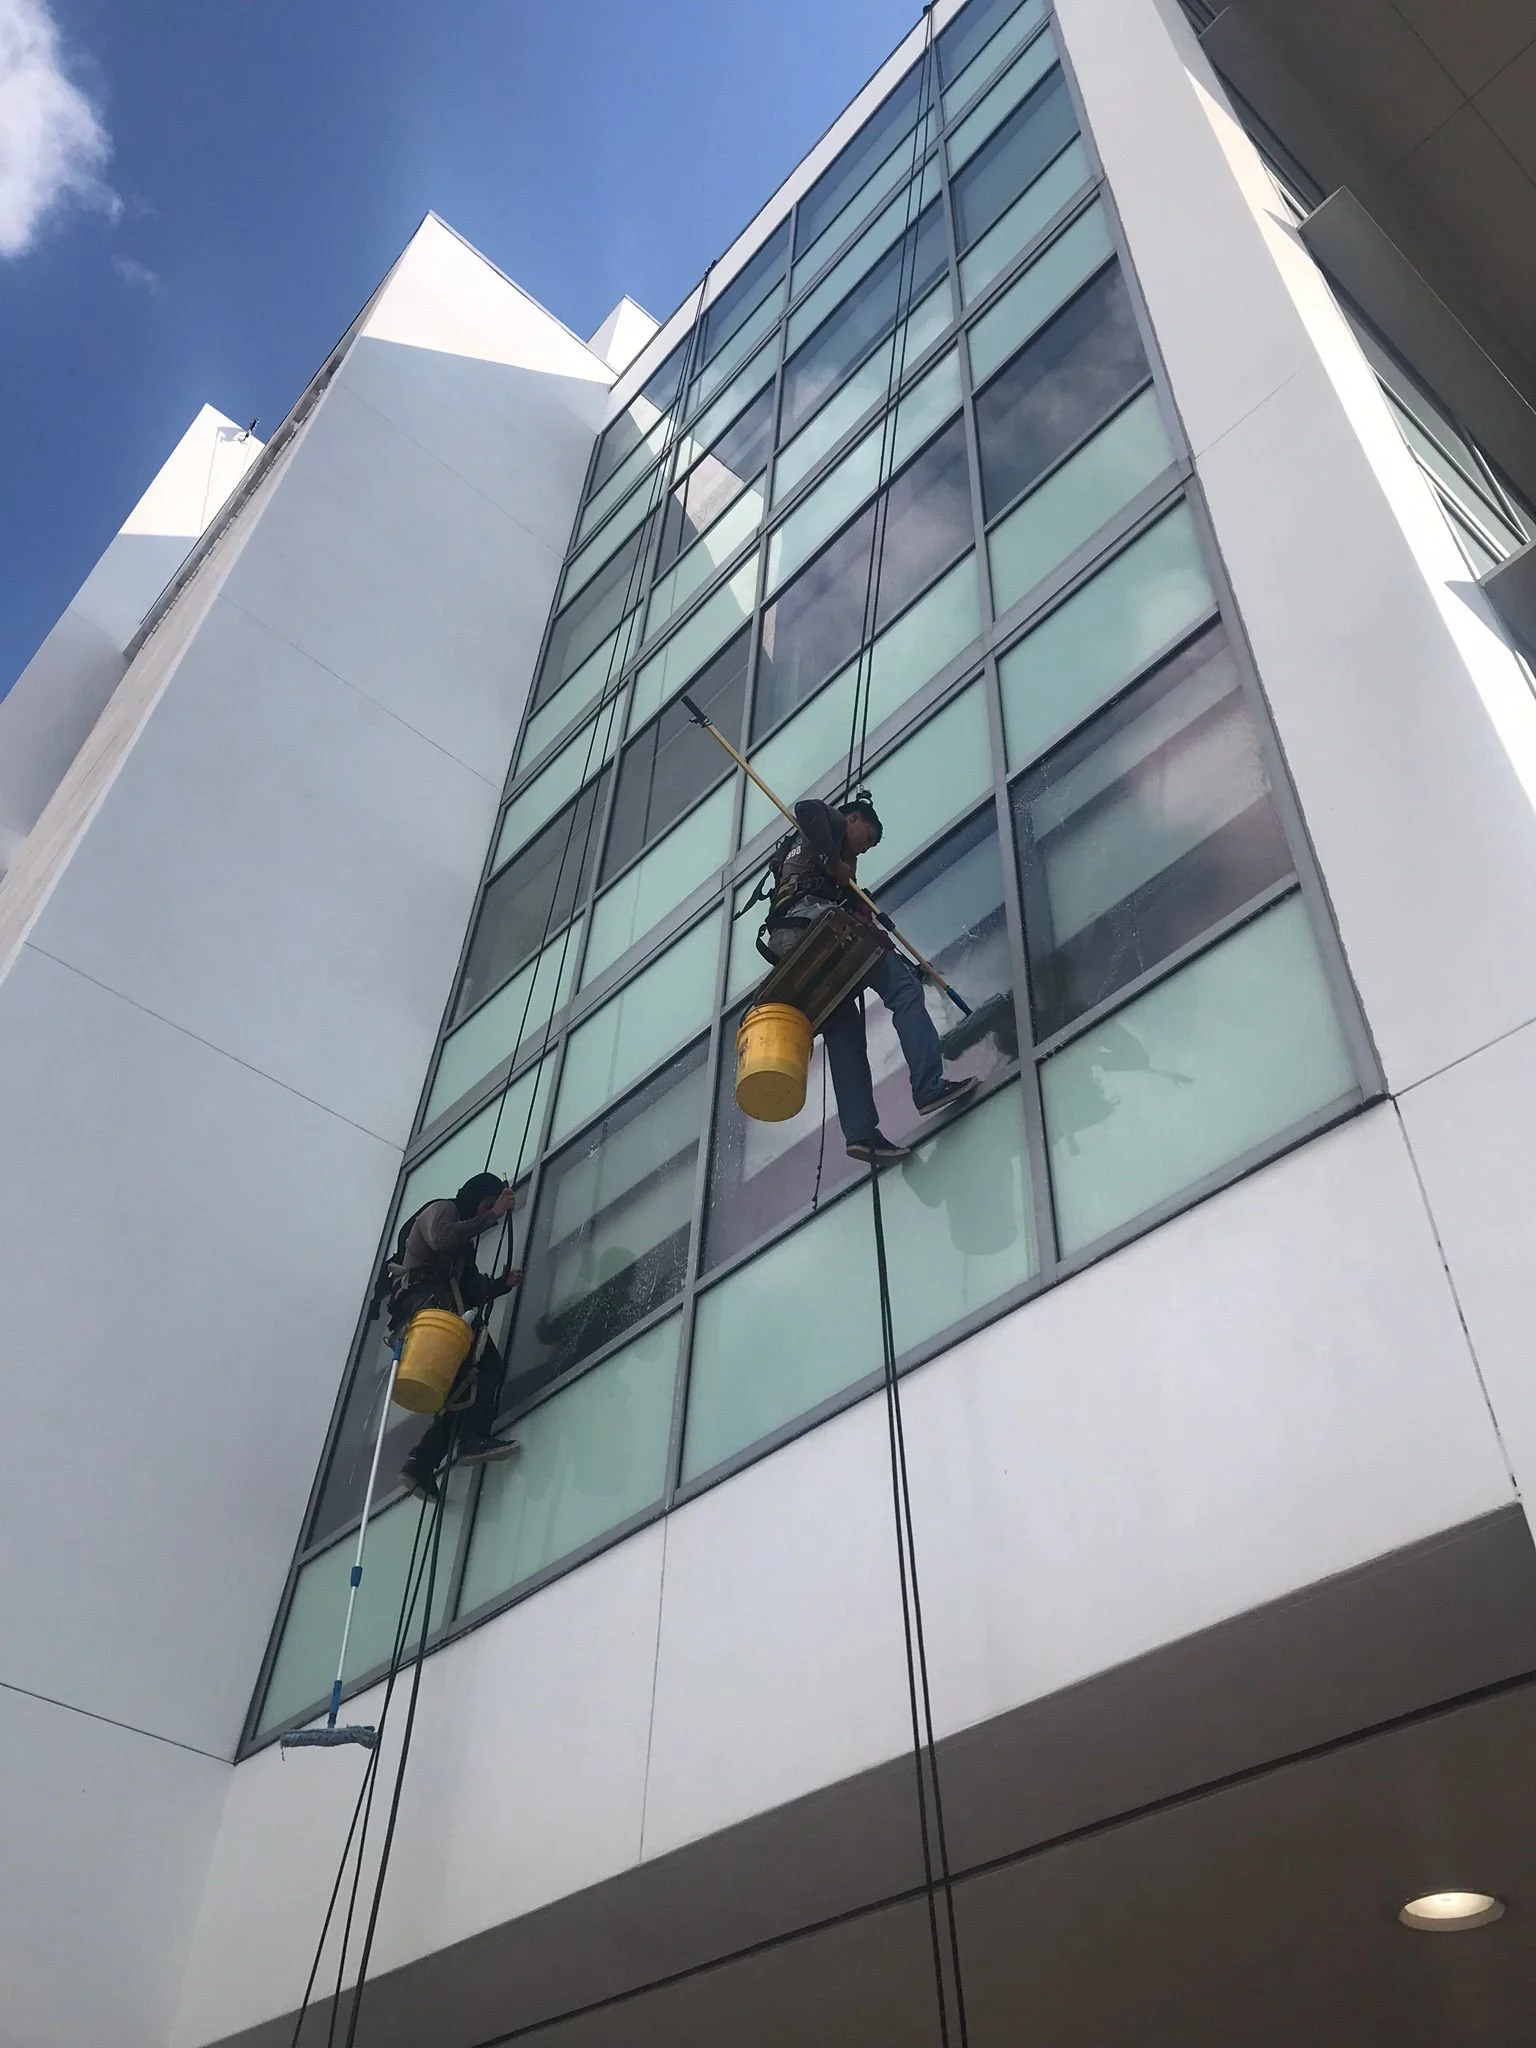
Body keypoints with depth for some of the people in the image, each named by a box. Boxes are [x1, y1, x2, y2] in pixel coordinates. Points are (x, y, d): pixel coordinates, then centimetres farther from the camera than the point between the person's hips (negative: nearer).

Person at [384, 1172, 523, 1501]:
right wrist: (492, 1215, -10)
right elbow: (441, 1239, -16)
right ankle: (475, 1438, -33)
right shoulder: (442, 1210, 9)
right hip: (424, 1301, -10)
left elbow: (470, 1295, 27)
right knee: (488, 1364, -21)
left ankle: (421, 1464, -10)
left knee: (462, 1385, -1)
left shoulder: (464, 1241, 34)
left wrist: (502, 1284, 11)